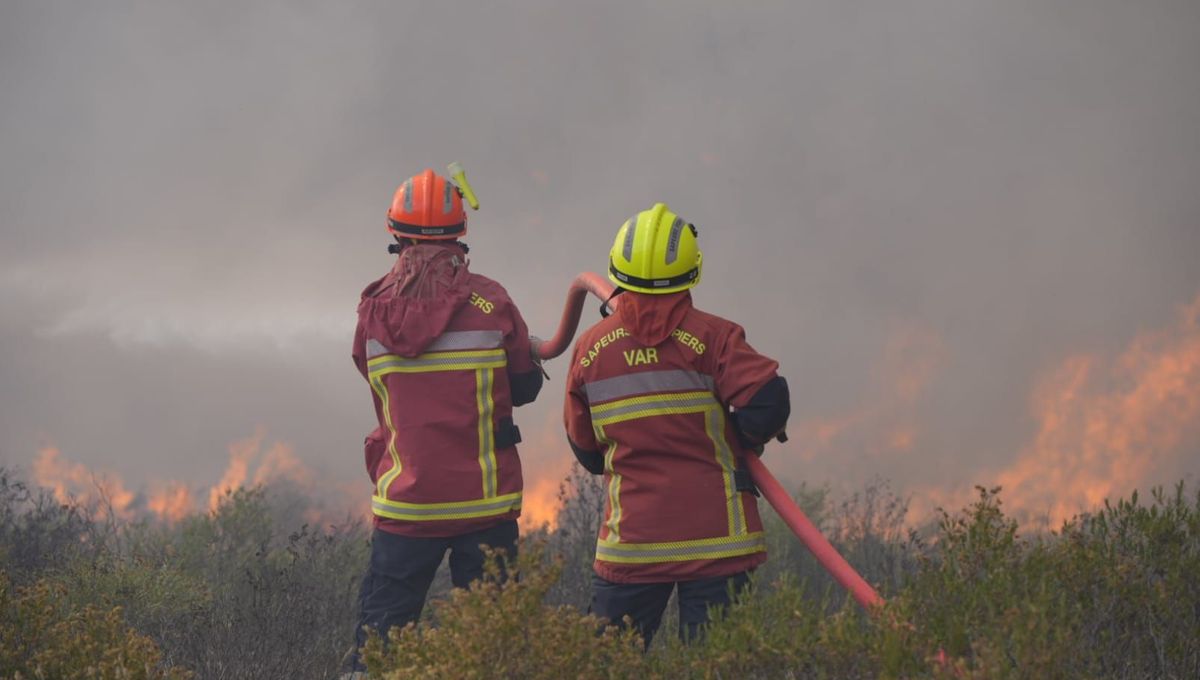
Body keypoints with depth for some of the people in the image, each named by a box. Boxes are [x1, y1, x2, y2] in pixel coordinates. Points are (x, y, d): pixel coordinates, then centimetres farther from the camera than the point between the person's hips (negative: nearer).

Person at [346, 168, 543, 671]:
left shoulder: (372, 314, -1)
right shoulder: (489, 303, -8)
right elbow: (526, 387, 2)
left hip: (402, 502, 2)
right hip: (483, 500, -2)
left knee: (380, 631, 10)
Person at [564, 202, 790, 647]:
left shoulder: (589, 348, 4)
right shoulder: (712, 336, -8)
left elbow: (586, 451, 13)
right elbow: (767, 403, -19)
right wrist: (744, 440, 2)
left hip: (631, 538, 2)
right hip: (715, 535, -2)